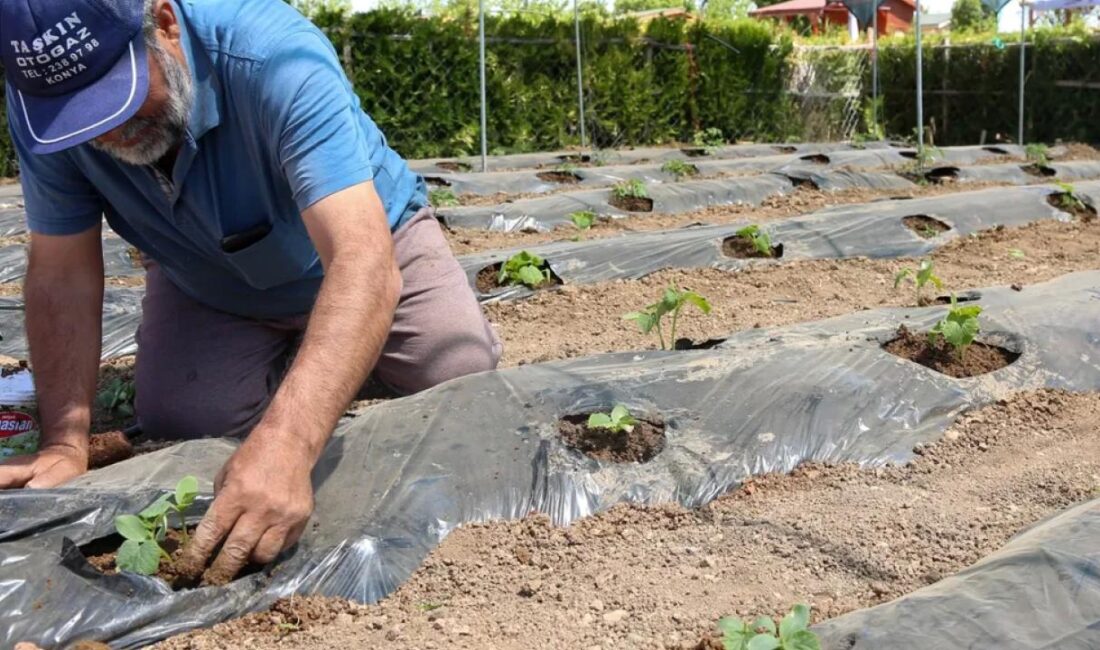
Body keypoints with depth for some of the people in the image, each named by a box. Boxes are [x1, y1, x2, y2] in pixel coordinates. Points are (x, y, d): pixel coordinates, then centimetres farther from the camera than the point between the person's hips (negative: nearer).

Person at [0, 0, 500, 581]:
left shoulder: (277, 58, -41)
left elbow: (364, 262, -51)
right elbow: (62, 276, -18)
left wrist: (285, 444, -62)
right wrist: (66, 444, -28)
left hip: (365, 236, -2)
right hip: (208, 289, 3)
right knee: (177, 423, -15)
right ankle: (283, 352, 17)